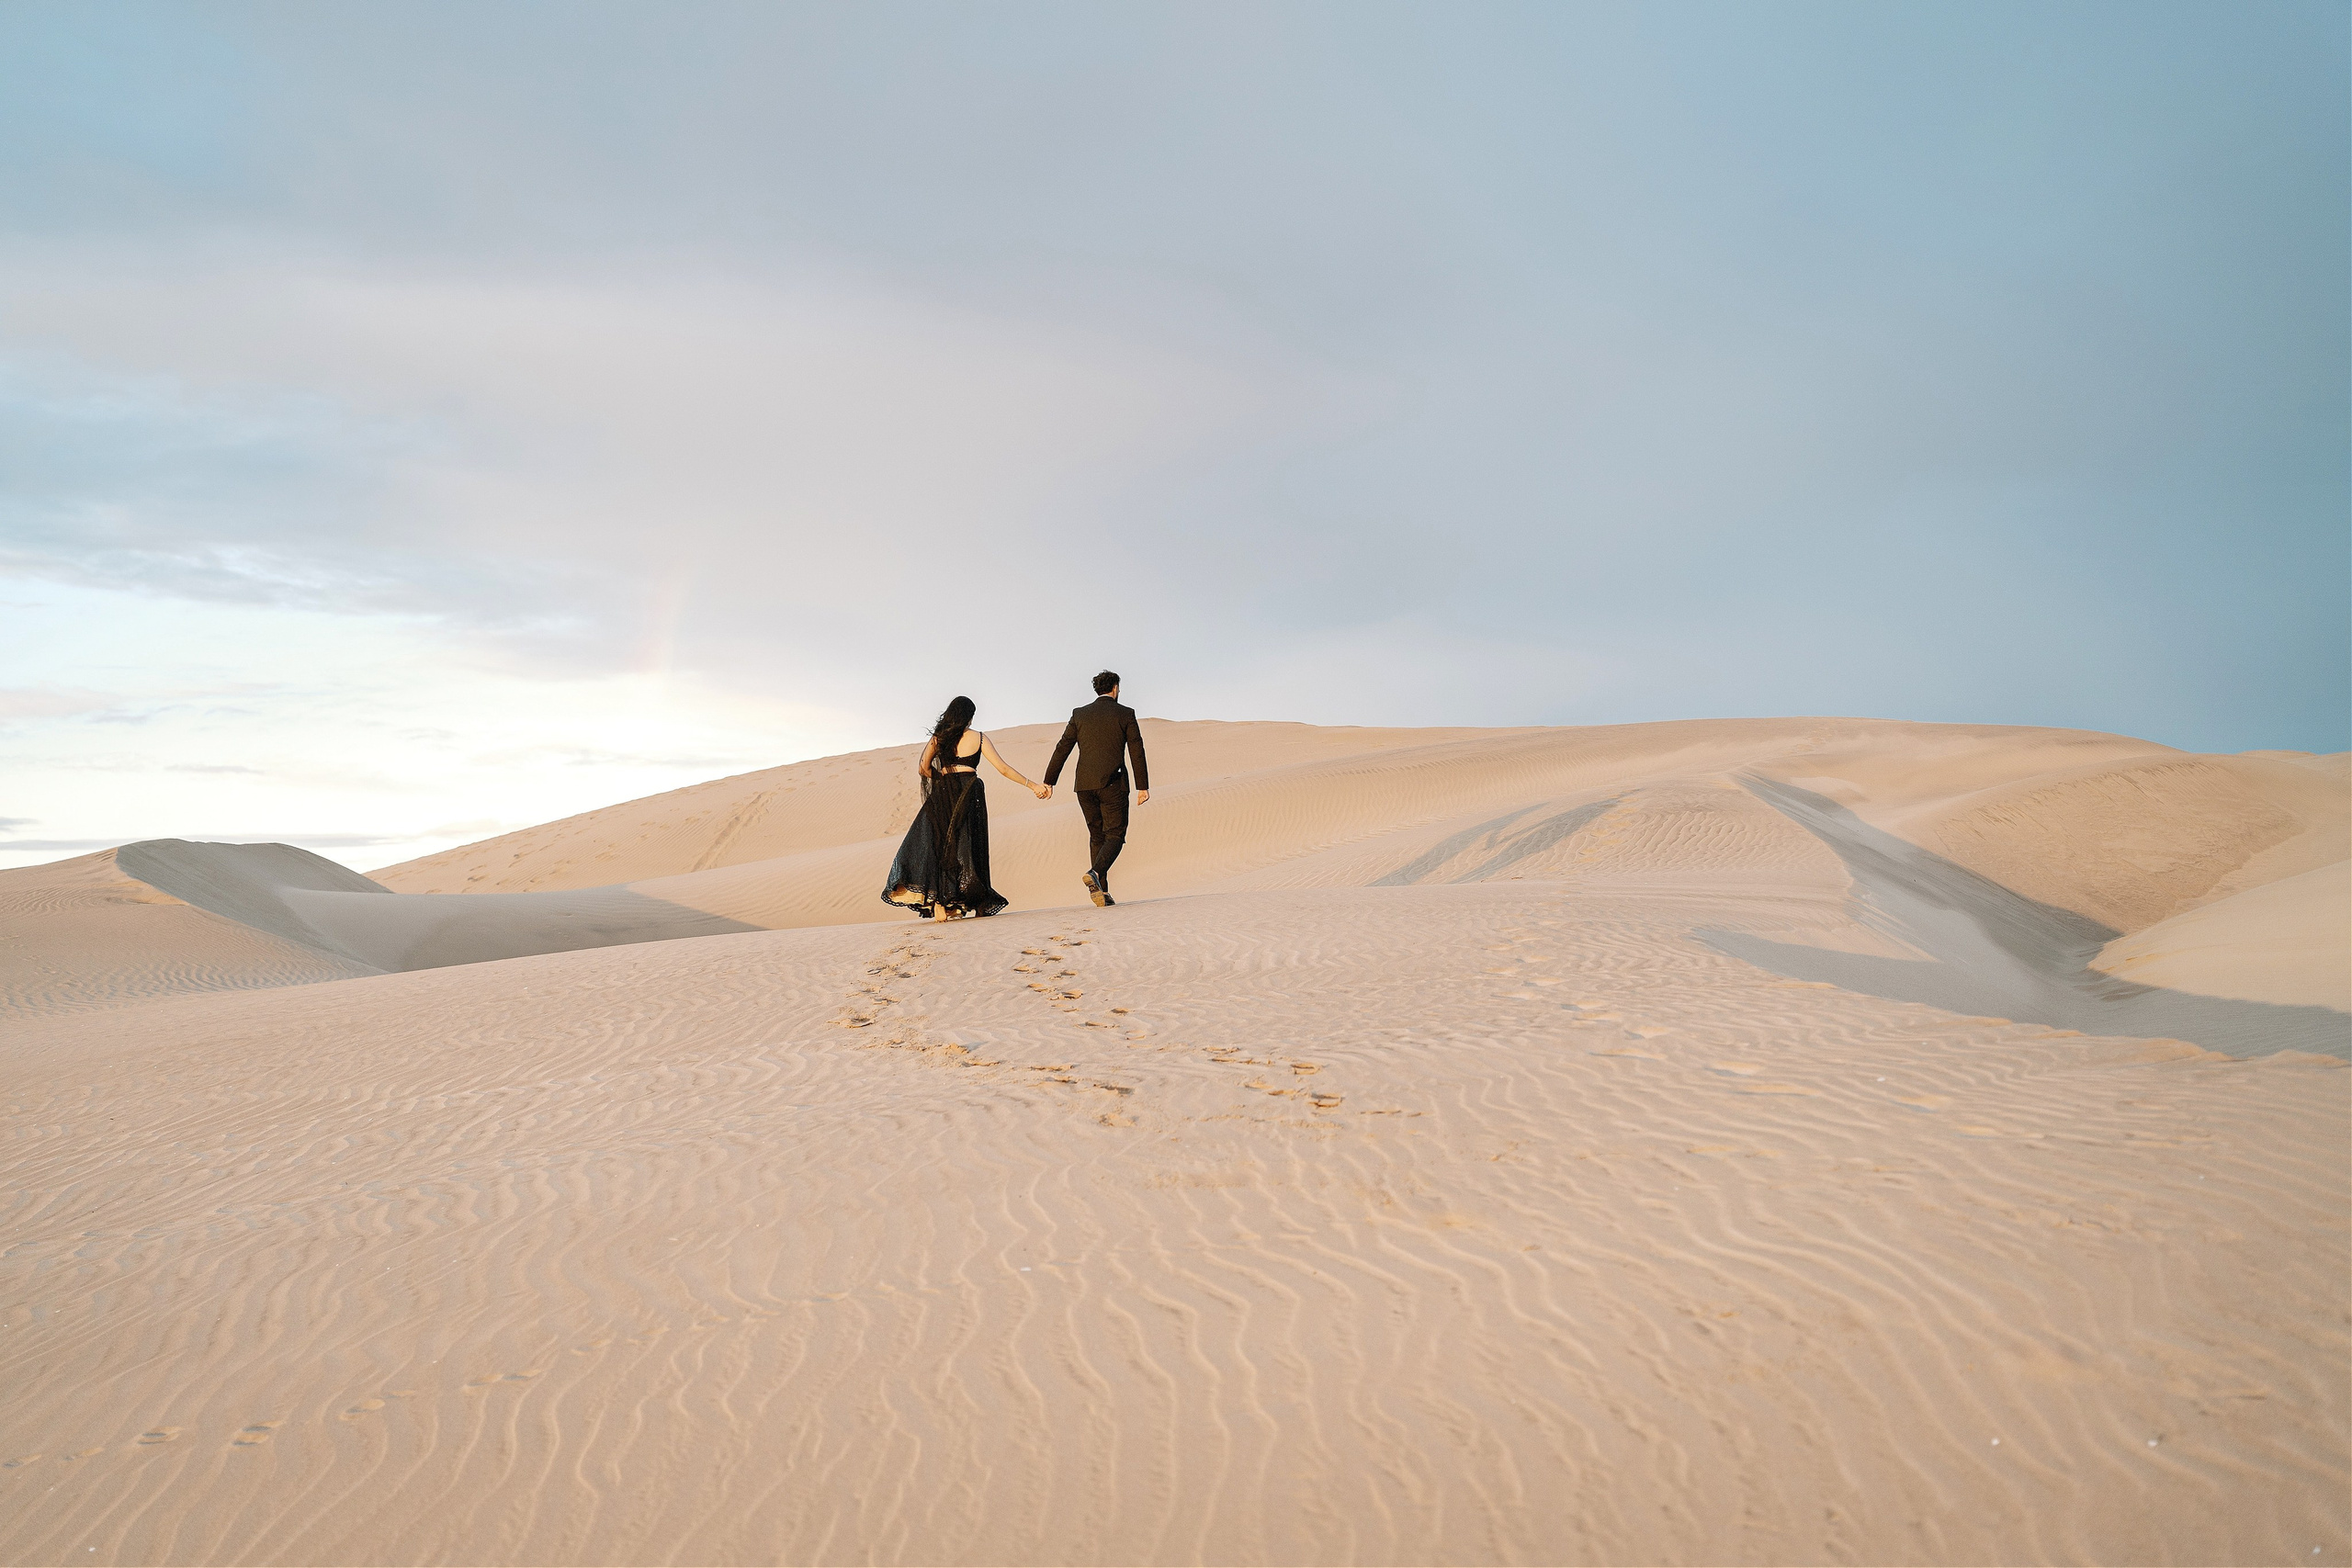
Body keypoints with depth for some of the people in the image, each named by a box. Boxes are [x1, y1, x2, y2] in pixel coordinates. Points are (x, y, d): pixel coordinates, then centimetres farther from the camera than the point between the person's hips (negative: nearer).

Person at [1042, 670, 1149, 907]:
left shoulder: (1079, 714, 9)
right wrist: (1143, 787, 0)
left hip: (1085, 785, 3)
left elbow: (1062, 749, 6)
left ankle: (1102, 891, 8)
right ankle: (1095, 873, -26)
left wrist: (1049, 781, 8)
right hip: (1113, 785, -3)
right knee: (1115, 837, 1)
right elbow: (1137, 752, -2)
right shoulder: (1125, 714, 2)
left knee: (1097, 836, 13)